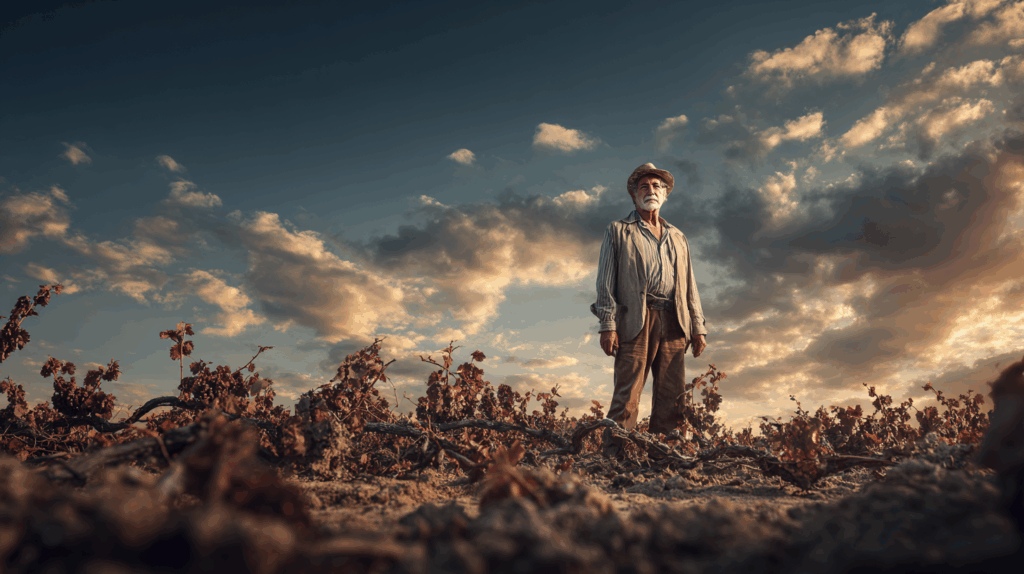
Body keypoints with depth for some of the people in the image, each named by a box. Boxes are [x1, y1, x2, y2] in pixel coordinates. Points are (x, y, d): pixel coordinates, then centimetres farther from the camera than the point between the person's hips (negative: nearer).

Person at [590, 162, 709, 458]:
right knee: (627, 395, -10)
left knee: (672, 398, -1)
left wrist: (698, 327, 11)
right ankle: (612, 460, -9)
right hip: (636, 320, -4)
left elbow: (689, 286, 23)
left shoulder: (678, 237, 27)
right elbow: (606, 281, 4)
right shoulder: (618, 231, 14)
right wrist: (607, 325, -9)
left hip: (673, 323, 4)